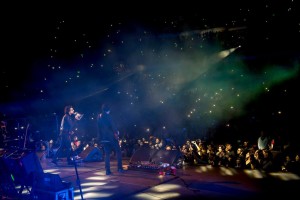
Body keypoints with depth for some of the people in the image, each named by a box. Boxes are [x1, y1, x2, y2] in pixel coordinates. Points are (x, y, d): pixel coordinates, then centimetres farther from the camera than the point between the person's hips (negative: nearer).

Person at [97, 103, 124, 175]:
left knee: (107, 154, 10)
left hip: (103, 138, 6)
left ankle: (107, 170, 4)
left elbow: (99, 128, 16)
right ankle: (120, 168, 3)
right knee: (118, 152, 6)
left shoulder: (98, 117, 11)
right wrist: (116, 133, -8)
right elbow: (113, 125, -15)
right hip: (111, 137, -6)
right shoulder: (107, 116, -9)